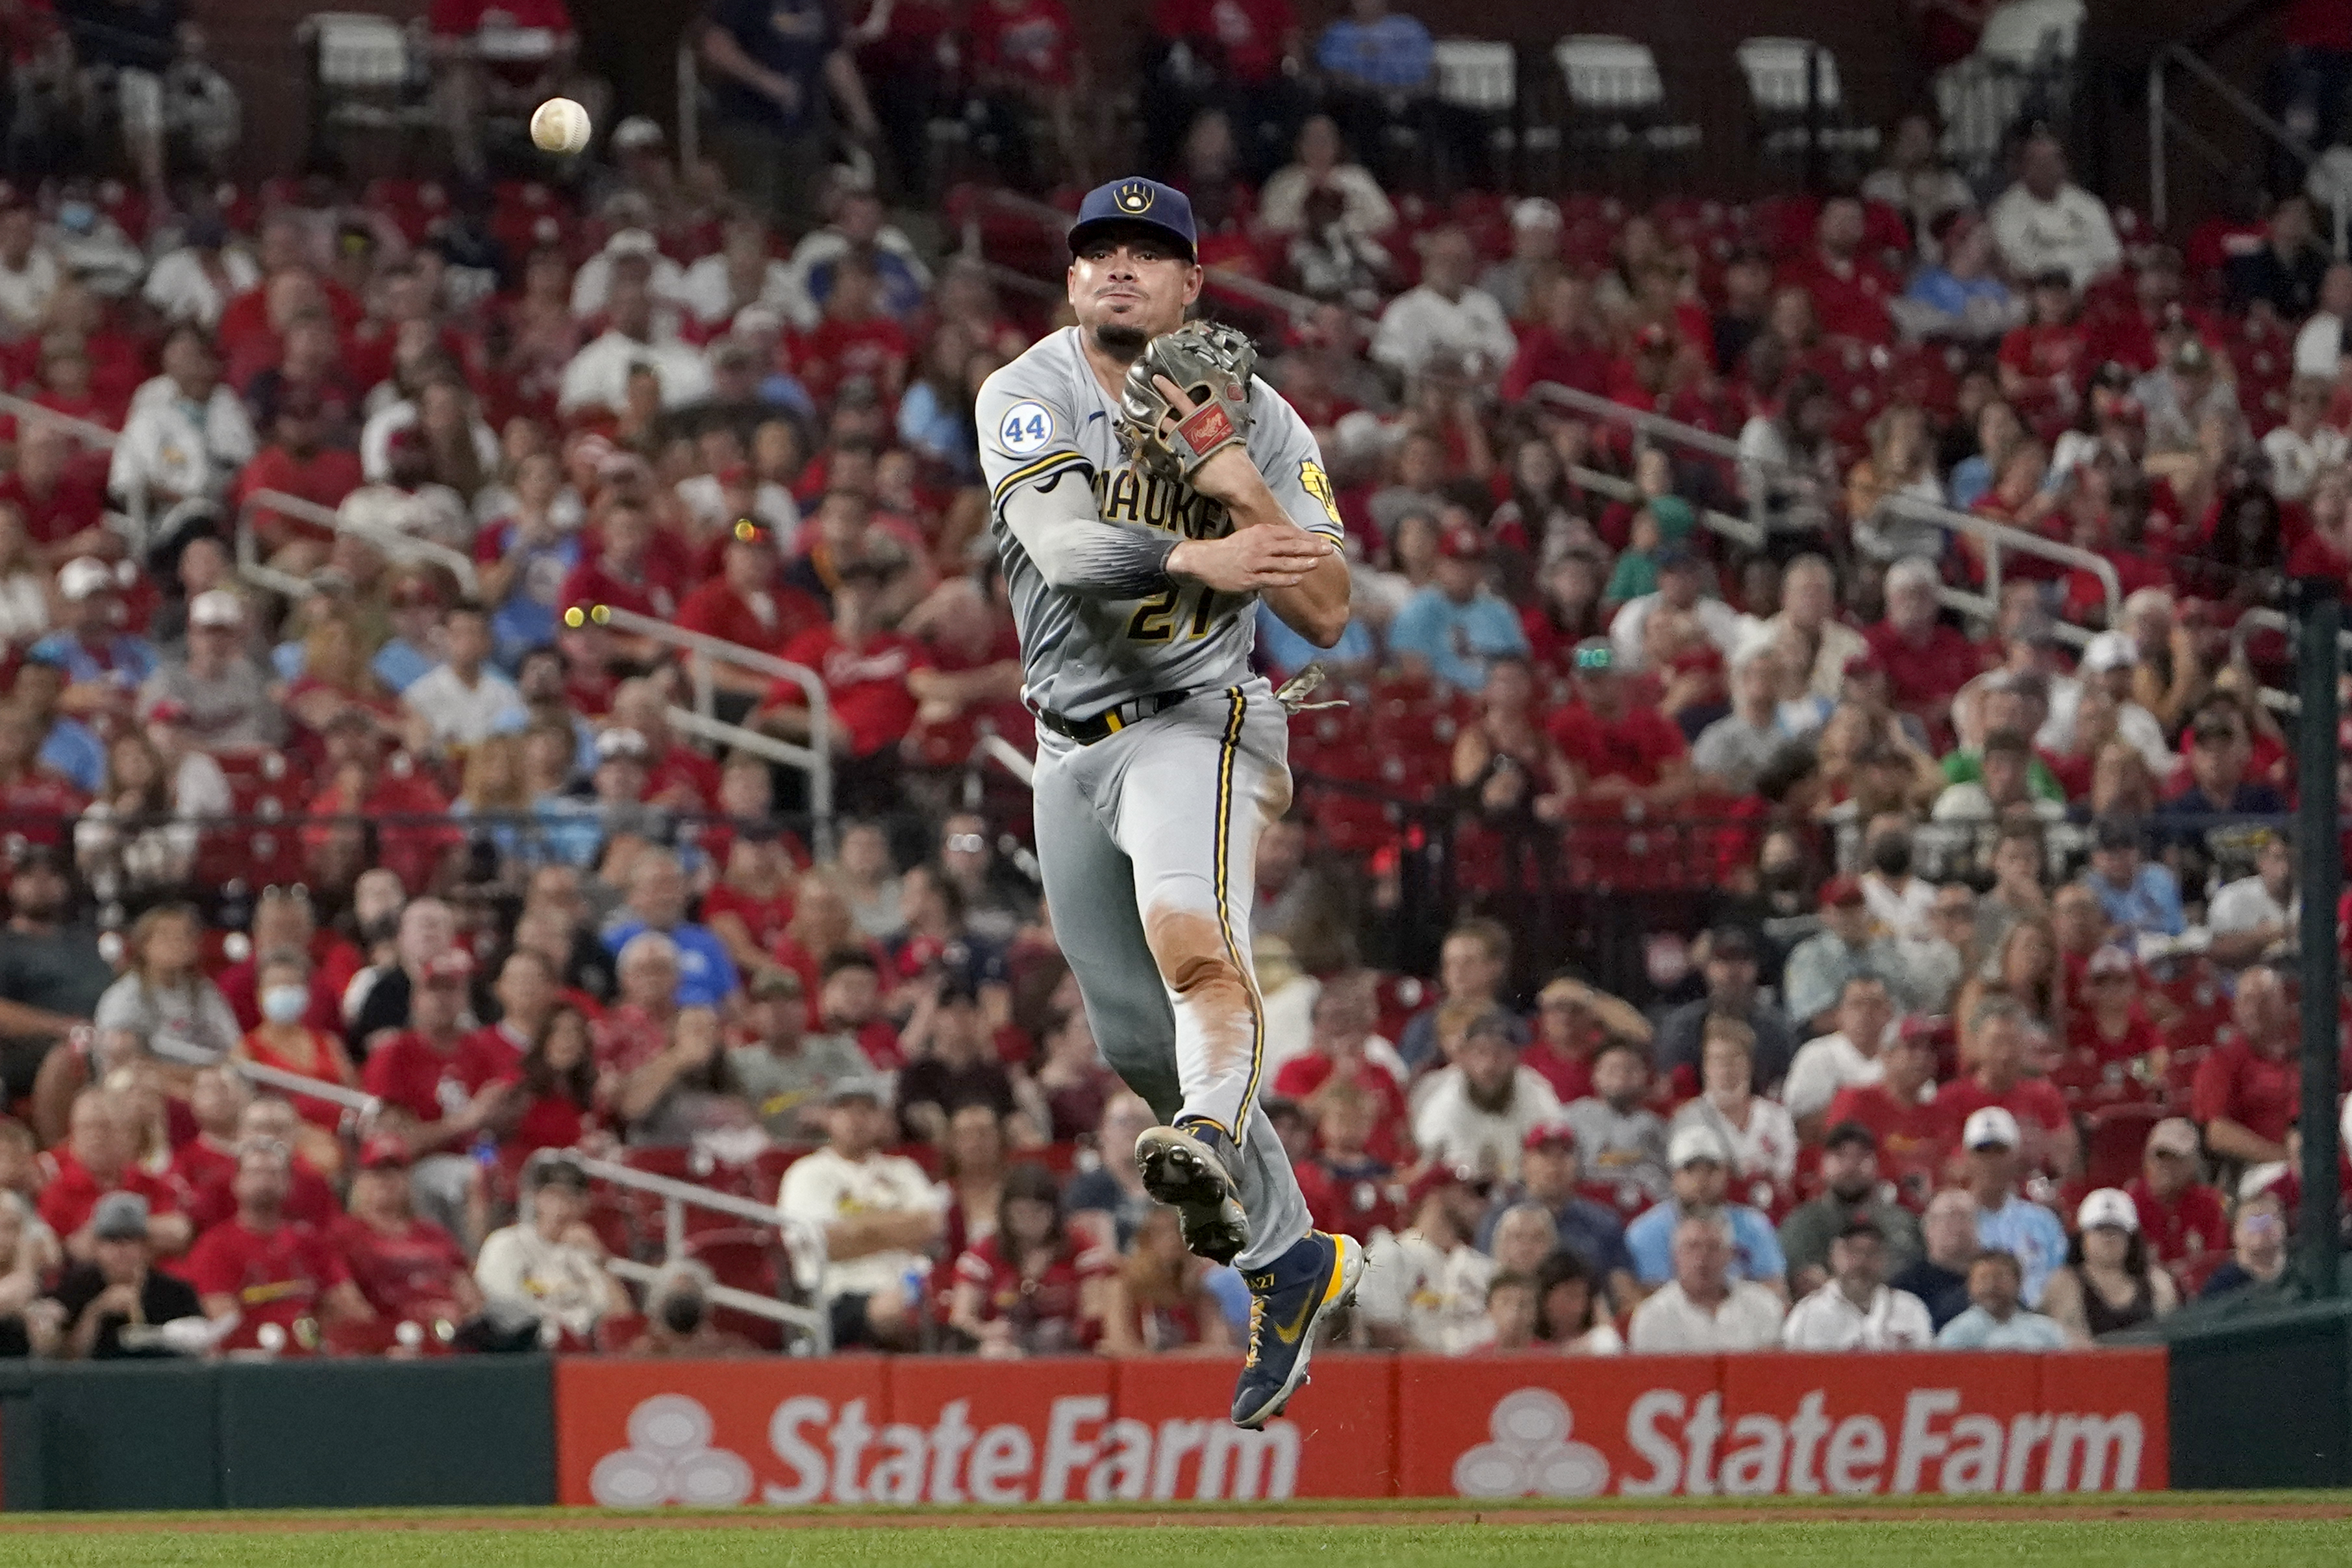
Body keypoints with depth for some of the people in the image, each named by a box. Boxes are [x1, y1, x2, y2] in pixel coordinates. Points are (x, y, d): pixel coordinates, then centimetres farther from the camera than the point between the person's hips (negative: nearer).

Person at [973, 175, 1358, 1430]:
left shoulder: (1257, 420, -3)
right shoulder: (1028, 397, -5)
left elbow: (1325, 615, -6)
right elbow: (1066, 548, -24)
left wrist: (1241, 489, -21)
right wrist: (1201, 561, -40)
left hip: (1197, 721, -3)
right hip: (1072, 745, 3)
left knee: (1187, 929, -34)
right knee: (1136, 1043, 9)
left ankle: (1215, 1145, -57)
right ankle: (1290, 1257, 26)